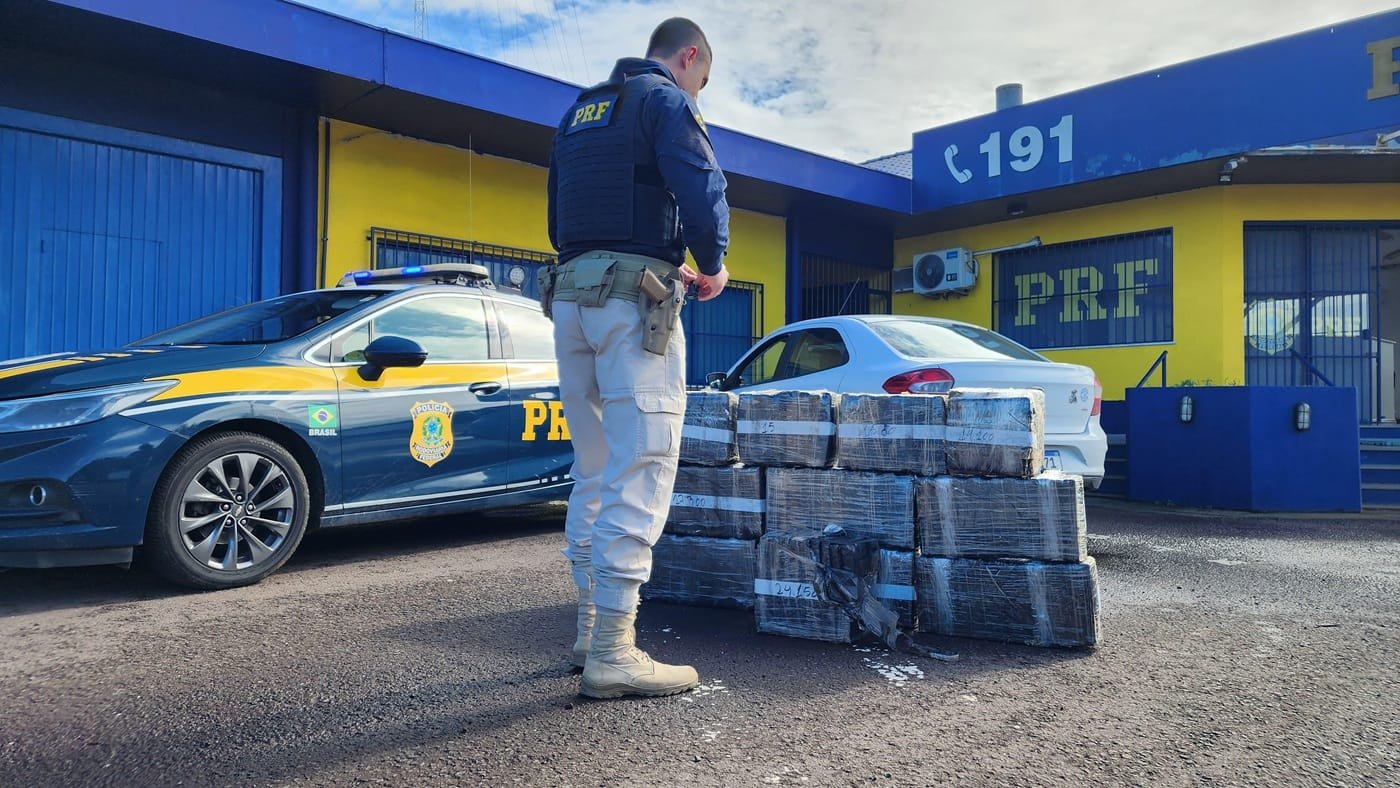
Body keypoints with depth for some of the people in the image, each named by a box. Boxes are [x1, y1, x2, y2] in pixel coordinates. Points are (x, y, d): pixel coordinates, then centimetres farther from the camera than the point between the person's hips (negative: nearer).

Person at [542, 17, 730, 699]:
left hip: (570, 294, 8)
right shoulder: (666, 99, 0)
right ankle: (613, 654, -8)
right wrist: (713, 266, 0)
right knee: (640, 474, -8)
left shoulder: (577, 113, 24)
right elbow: (701, 188, -16)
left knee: (594, 474, 13)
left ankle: (592, 630, 19)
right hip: (634, 302, -8)